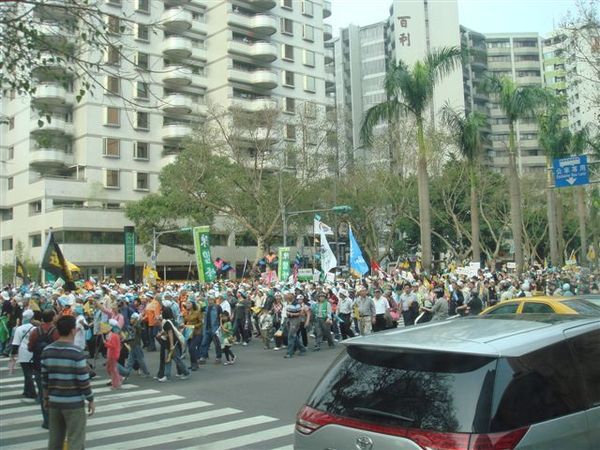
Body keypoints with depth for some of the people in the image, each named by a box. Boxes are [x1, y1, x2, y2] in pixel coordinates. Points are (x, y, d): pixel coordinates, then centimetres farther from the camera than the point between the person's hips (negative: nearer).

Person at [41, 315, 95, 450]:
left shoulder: (47, 350, 2)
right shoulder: (77, 353, -16)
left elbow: (44, 377, 8)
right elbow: (83, 380, -14)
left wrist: (46, 397, 20)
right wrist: (91, 400, -3)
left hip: (54, 401, 6)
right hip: (74, 402, -6)